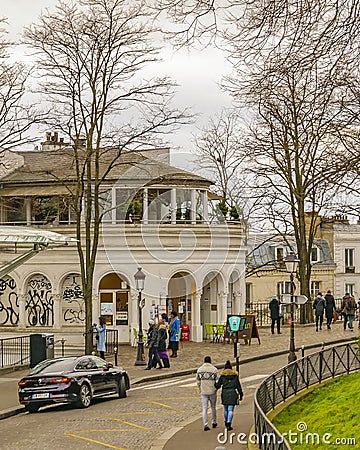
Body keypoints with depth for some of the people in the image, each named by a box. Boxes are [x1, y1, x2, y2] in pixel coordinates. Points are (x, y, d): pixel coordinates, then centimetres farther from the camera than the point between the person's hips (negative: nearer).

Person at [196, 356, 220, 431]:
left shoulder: (199, 370, 0)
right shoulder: (214, 369, -6)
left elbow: (198, 381, 3)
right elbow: (218, 381, -8)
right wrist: (215, 388, 6)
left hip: (203, 392, 1)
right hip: (212, 392, -1)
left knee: (204, 408, 3)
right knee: (213, 407, 18)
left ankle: (205, 425, -7)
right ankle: (213, 422, 28)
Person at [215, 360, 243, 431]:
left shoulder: (222, 375, 3)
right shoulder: (235, 375, 5)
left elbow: (218, 385, 3)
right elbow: (238, 385, 4)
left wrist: (215, 384, 26)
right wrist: (241, 394, 11)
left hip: (224, 393, 1)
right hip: (233, 393, -1)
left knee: (225, 409, 18)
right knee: (231, 410, -2)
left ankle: (226, 422, 33)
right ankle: (228, 424, -12)